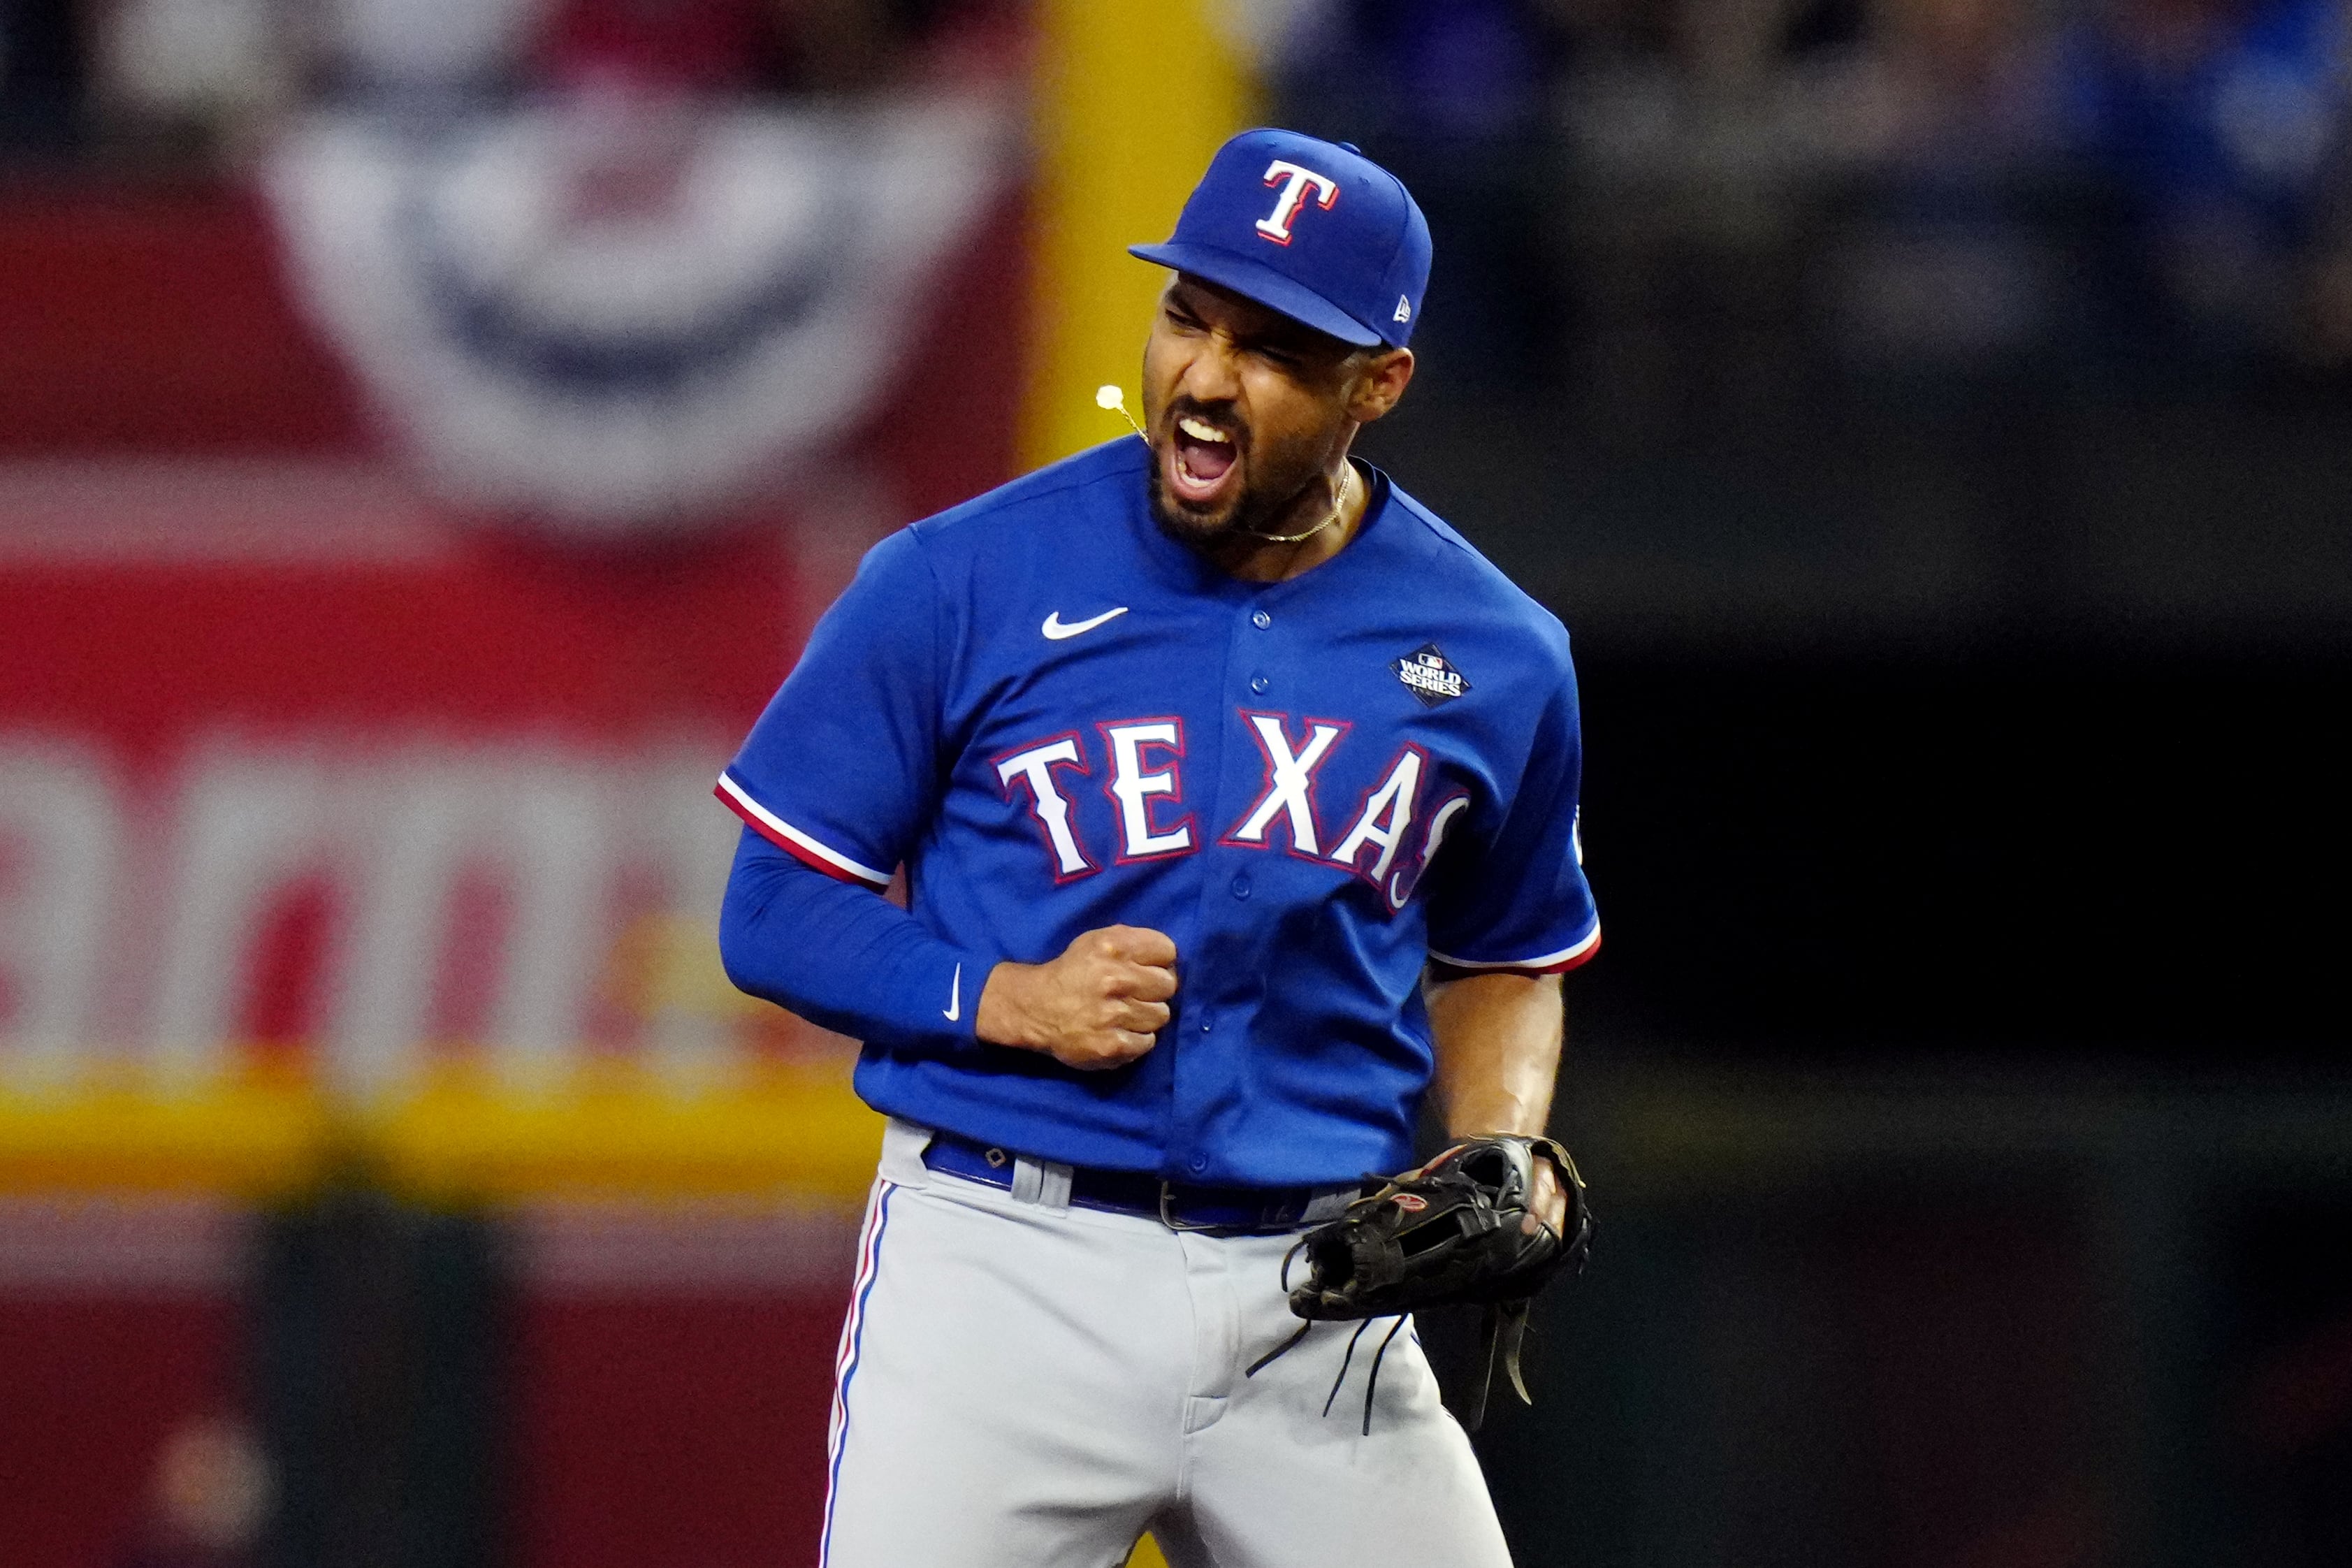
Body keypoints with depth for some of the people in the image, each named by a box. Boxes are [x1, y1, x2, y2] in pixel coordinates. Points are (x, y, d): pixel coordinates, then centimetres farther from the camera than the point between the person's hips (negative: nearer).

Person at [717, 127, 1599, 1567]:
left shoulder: (1494, 657, 7)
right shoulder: (962, 583, -2)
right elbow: (777, 910, 2)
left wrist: (1498, 1150, 3)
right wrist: (1006, 1001, -14)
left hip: (1315, 1308, 3)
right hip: (1003, 1271, -3)